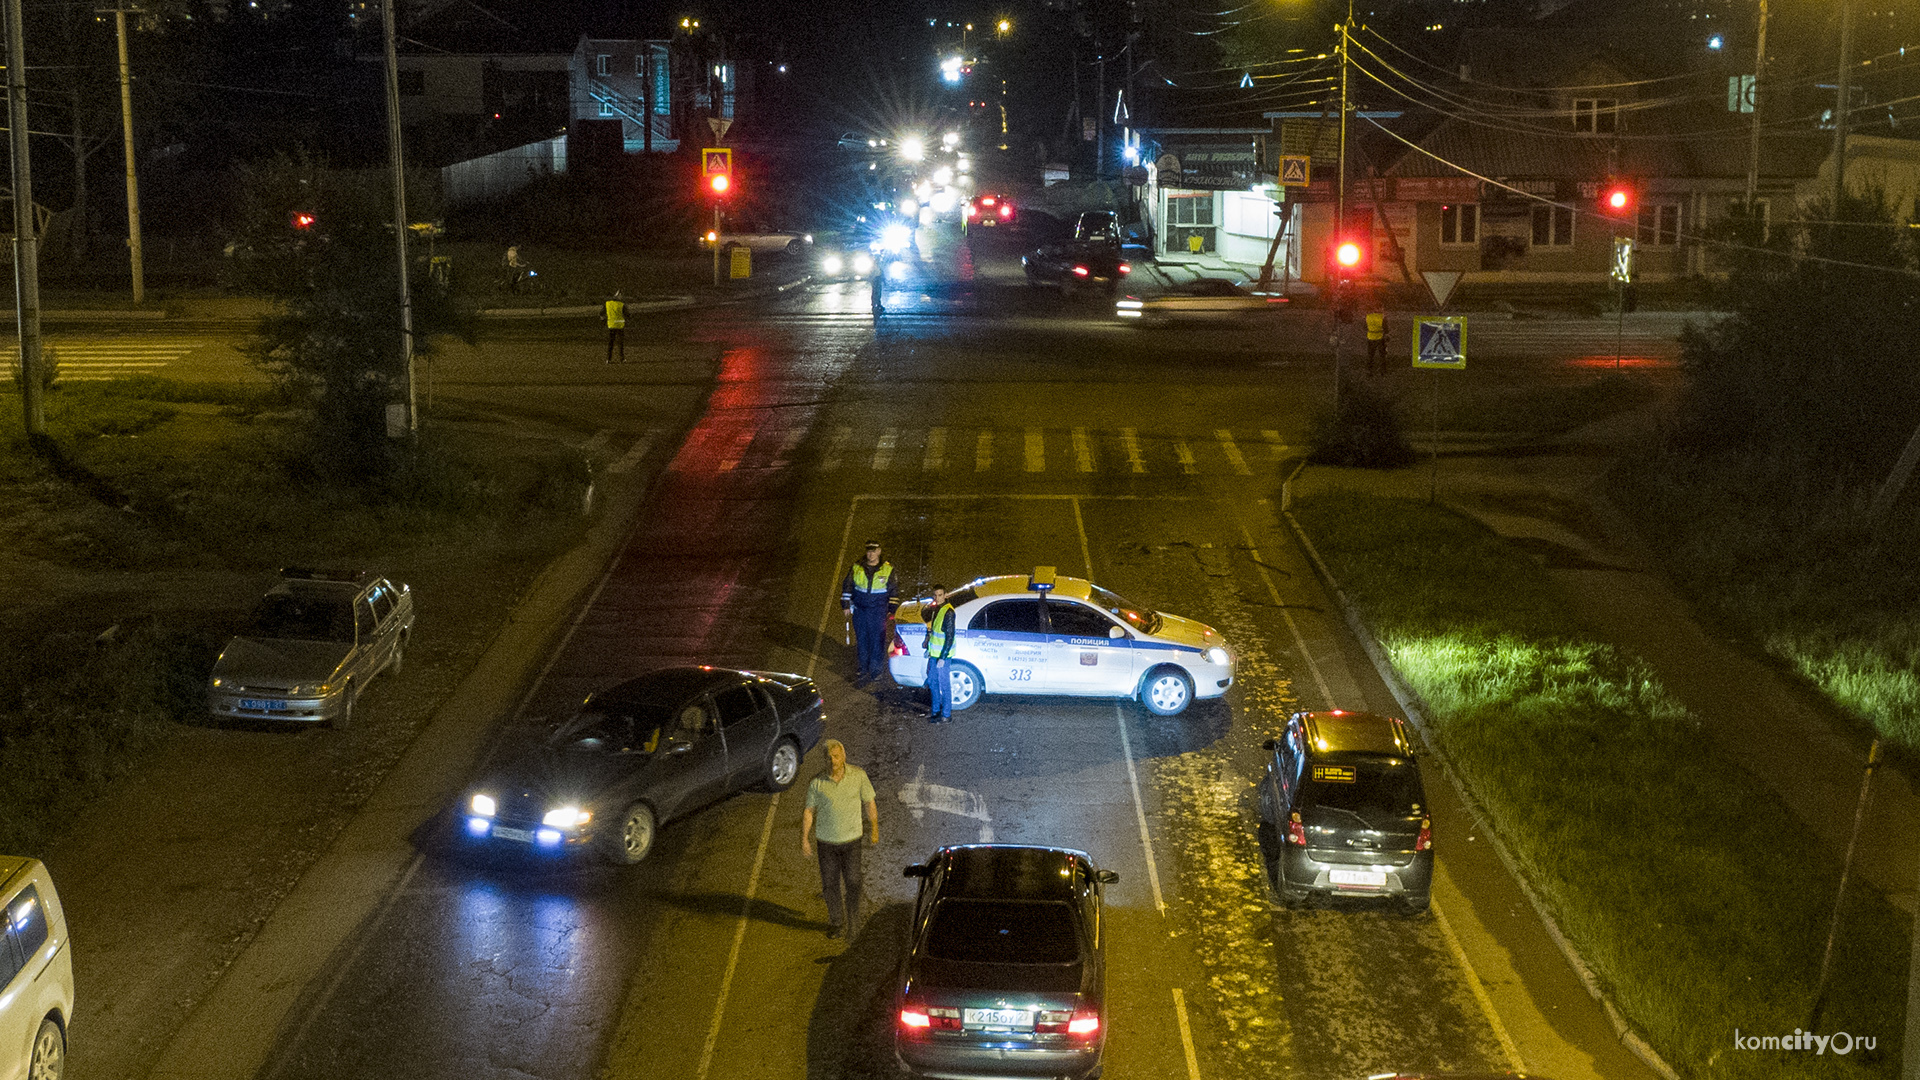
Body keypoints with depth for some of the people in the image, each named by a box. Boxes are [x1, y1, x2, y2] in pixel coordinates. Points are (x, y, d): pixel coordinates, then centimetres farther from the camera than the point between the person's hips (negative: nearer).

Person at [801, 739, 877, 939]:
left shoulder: (858, 775, -10)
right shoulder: (817, 783, -10)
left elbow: (869, 803, 1)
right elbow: (808, 812, -3)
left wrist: (874, 828, 6)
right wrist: (804, 839, -7)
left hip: (851, 839, 0)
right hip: (826, 841, 0)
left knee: (853, 882, 6)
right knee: (830, 884, 10)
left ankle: (853, 922, 24)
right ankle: (836, 923, 28)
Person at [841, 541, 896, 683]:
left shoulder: (888, 569, -1)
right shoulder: (857, 567, 2)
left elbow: (893, 590, 7)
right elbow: (847, 586, 9)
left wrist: (892, 610, 6)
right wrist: (846, 606, 7)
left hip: (879, 610, -2)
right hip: (860, 609, 2)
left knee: (877, 639, -3)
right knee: (862, 640, 6)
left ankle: (876, 669, 8)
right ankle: (864, 669, 16)